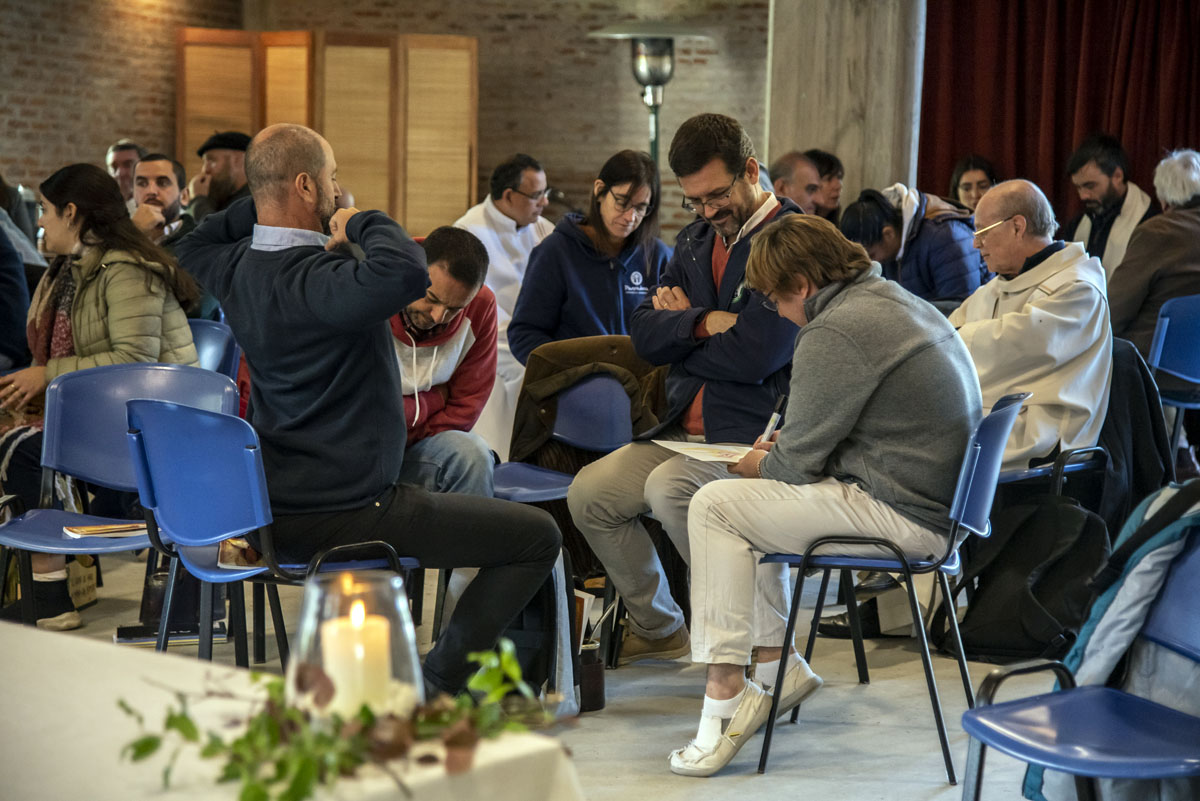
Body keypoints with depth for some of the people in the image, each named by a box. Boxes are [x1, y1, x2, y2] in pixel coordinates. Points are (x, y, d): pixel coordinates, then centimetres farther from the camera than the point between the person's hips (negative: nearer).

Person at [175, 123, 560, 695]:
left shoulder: (237, 268, 4)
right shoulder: (316, 280, -24)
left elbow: (194, 247, 29)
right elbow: (406, 273, -44)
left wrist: (256, 203, 14)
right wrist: (362, 221, -23)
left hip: (274, 509, 9)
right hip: (341, 513, -9)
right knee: (537, 536, -4)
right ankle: (438, 684, -1)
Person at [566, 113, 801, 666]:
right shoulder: (694, 242, 16)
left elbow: (758, 353, -21)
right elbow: (644, 334, 9)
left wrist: (679, 327, -3)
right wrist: (704, 323, -12)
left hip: (757, 433, -8)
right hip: (685, 428, 8)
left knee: (669, 486, -32)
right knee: (589, 495, -4)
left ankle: (765, 632, -15)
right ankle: (658, 628, 16)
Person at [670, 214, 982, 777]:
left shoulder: (834, 333, -18)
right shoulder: (900, 302, 14)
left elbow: (798, 460, -14)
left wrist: (760, 465, 7)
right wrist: (781, 449, 14)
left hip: (901, 514, -11)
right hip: (937, 497, 11)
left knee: (714, 505, -7)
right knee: (752, 498, 23)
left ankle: (726, 689, -7)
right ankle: (778, 662, 26)